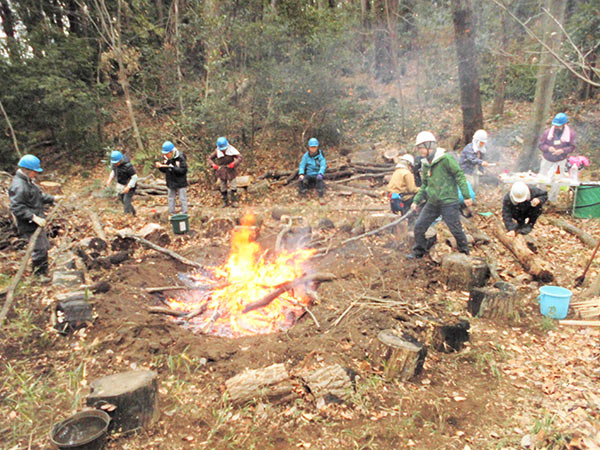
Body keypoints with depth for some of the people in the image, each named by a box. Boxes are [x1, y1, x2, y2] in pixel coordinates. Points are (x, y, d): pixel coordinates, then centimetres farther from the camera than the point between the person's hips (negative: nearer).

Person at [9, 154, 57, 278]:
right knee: (40, 249, -6)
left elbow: (39, 195, 24)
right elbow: (16, 207, -28)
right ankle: (39, 274, 10)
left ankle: (43, 272, 35)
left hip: (37, 222, 11)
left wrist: (52, 199, 11)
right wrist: (34, 217, -31)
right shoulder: (18, 186, -23)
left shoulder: (29, 181, 10)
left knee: (45, 246, 20)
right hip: (29, 225, -11)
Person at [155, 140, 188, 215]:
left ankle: (184, 214, 17)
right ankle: (171, 213, 26)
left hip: (180, 183, -5)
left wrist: (173, 167, -31)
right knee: (171, 198, 14)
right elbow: (164, 170, 8)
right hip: (170, 183, 6)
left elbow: (183, 170, -23)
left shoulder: (180, 158, -17)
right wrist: (160, 166, -12)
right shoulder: (165, 158, 0)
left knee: (182, 199, 5)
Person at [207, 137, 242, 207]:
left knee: (233, 187, -3)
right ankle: (225, 202, 22)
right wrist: (213, 164, -17)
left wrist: (234, 163, -35)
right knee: (223, 188, 8)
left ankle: (234, 202, 8)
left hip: (231, 171, -2)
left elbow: (239, 157, -19)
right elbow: (209, 158, 1)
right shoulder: (217, 151, -7)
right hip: (221, 172, 2)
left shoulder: (232, 150, -13)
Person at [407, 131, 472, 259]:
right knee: (419, 227, 4)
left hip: (448, 202, -6)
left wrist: (466, 196, -13)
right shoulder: (425, 164, 10)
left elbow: (460, 176, -10)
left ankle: (464, 252, 21)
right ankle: (419, 251, 21)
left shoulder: (446, 159, -10)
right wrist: (416, 201, 10)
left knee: (456, 229, 0)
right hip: (432, 203, 6)